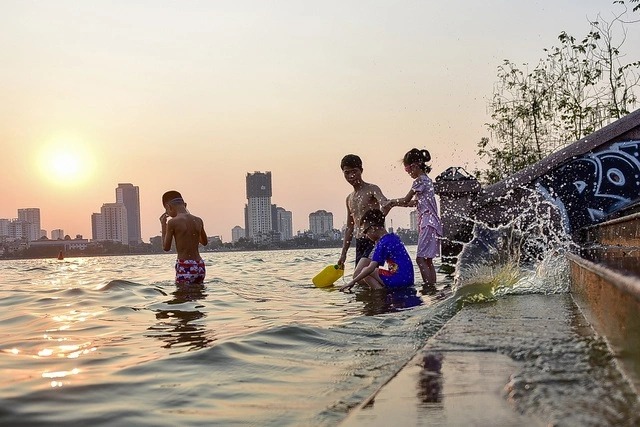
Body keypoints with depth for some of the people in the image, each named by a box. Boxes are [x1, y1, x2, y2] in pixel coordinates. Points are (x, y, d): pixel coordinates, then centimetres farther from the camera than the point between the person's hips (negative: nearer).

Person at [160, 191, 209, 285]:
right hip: (200, 266, 6)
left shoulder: (172, 222, -9)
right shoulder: (198, 221, 7)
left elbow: (166, 248, 0)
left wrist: (163, 225, 9)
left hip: (184, 267, -6)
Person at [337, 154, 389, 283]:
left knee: (358, 275, -23)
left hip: (373, 240, -8)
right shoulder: (349, 199, 17)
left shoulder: (372, 190, -4)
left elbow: (385, 203, -26)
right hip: (359, 243, 8)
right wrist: (343, 254, 19)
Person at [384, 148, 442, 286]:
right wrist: (395, 203, 22)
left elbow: (406, 200, -6)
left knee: (420, 259, -14)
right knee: (428, 260, 9)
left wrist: (392, 202, 9)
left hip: (428, 223, -10)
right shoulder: (426, 179, 18)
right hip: (431, 223, 10)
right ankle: (432, 287, 9)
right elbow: (415, 203, 23)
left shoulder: (420, 180, -11)